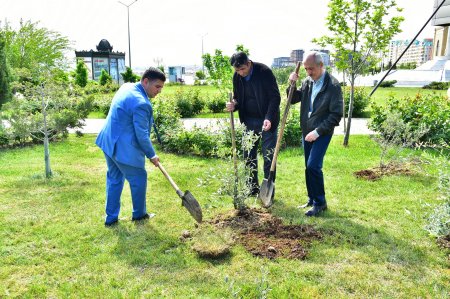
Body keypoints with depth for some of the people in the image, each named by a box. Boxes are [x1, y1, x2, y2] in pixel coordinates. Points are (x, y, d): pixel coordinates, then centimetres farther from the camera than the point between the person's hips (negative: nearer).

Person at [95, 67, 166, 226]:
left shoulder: (127, 86, 6)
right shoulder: (141, 103, -25)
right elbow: (142, 135, -20)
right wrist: (152, 155, -7)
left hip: (109, 142, 10)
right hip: (123, 148, -10)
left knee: (114, 179, 19)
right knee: (139, 179, 9)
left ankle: (111, 217, 28)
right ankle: (139, 214, 27)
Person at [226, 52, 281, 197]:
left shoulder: (264, 71, -15)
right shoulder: (237, 77, 0)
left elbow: (275, 97, -16)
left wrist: (269, 118, -28)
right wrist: (233, 105, -13)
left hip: (267, 120, -5)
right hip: (249, 121, 5)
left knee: (268, 157, 1)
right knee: (248, 156, 9)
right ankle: (252, 187, 23)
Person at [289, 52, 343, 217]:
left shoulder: (333, 85, -15)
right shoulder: (307, 81, 3)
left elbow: (336, 115, -16)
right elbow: (293, 99, 13)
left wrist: (317, 132, -19)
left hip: (322, 133, -6)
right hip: (307, 131, 6)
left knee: (313, 166, -14)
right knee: (309, 167, 11)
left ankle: (320, 202, 2)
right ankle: (312, 199, 25)